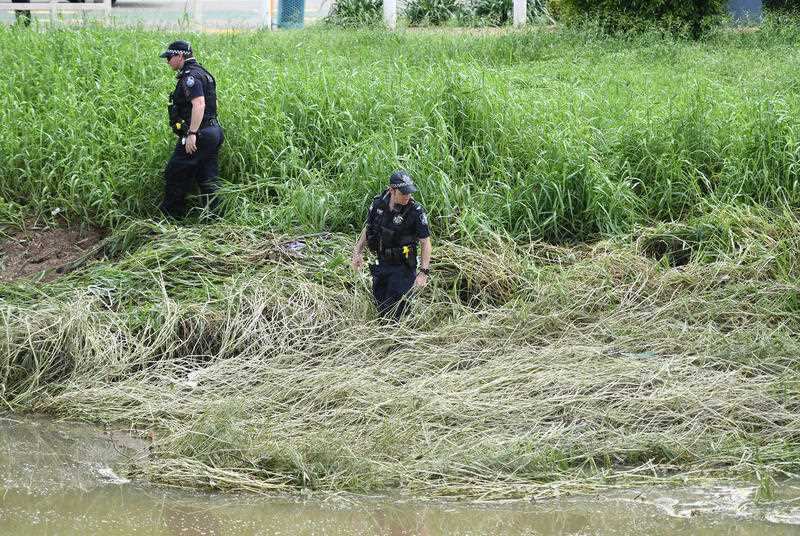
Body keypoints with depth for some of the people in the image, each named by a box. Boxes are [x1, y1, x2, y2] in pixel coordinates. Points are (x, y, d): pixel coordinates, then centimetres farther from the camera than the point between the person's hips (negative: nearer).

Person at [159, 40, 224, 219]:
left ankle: (169, 216, 7)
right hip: (212, 133, 10)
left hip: (197, 137, -10)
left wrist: (192, 134, -30)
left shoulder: (191, 77, -15)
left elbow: (199, 104, -27)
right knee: (209, 179, 9)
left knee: (175, 176, 0)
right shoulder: (202, 73, 18)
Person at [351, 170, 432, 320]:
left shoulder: (416, 211, -20)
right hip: (381, 264, 5)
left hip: (402, 267, -5)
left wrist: (423, 272, -23)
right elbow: (368, 228, 12)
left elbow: (425, 243, -15)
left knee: (394, 312, -7)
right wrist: (357, 251, 5)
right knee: (380, 309, 14)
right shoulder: (378, 204, -6)